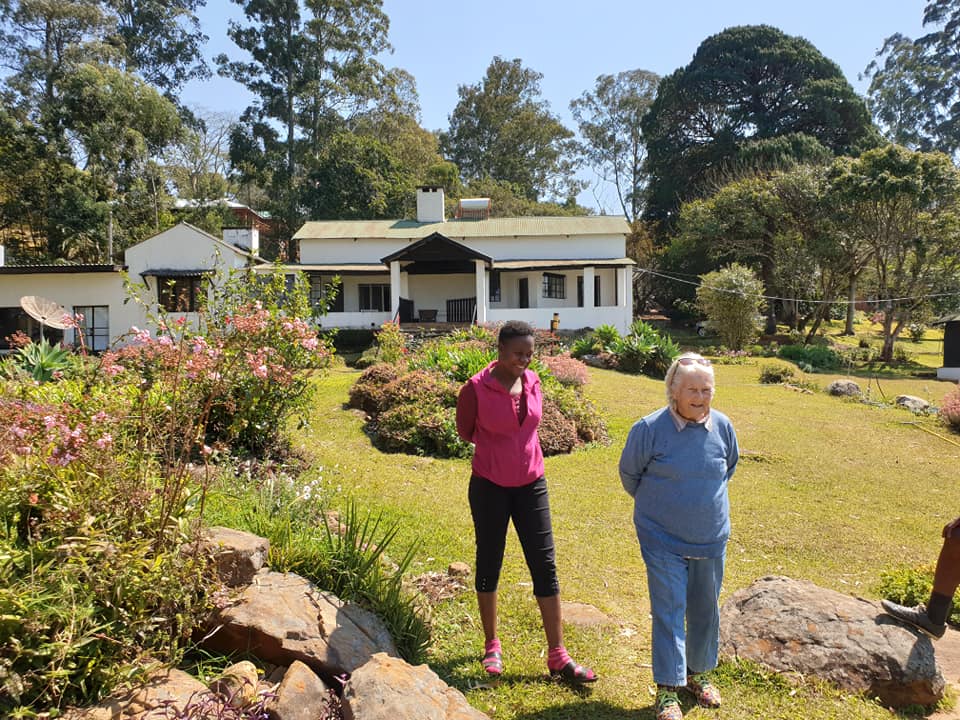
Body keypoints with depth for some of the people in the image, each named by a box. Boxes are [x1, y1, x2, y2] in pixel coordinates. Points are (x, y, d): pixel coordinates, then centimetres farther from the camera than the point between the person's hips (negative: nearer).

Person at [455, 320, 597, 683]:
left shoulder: (532, 381, -3)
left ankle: (557, 656, 14)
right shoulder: (476, 388, -15)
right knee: (489, 564, 11)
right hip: (490, 487, -3)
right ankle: (492, 645, 31)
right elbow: (466, 432, 0)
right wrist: (500, 442, 5)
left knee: (545, 566, 4)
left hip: (531, 484, 4)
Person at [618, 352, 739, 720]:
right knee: (669, 613, 1)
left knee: (705, 610, 18)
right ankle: (668, 689, 15)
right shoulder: (650, 428, -18)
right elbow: (629, 474, -1)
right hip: (663, 541, -4)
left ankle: (699, 672, 40)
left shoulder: (722, 426, -7)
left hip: (711, 539, 4)